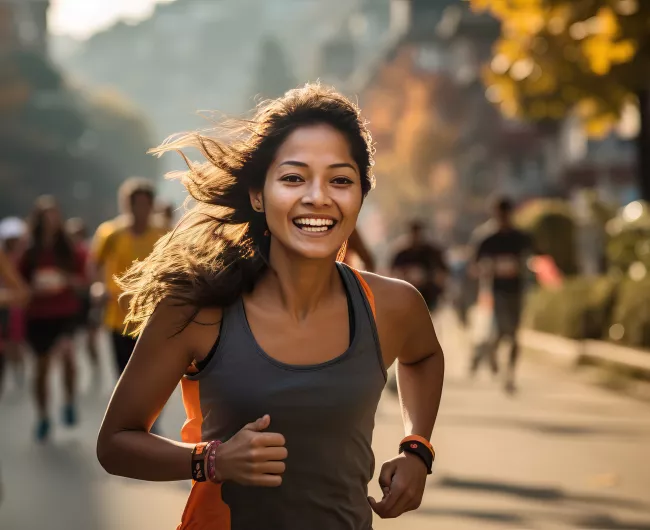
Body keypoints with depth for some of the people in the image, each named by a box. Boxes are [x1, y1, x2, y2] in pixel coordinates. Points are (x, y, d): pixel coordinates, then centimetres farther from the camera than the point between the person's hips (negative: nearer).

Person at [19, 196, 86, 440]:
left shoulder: (69, 248, 0)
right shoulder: (30, 251, 0)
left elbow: (81, 279, 5)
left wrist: (68, 280, -15)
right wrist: (33, 288, -14)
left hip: (65, 312, -1)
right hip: (38, 315, 1)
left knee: (65, 348, -28)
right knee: (42, 365, 9)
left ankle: (70, 402, -8)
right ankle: (43, 418, 23)